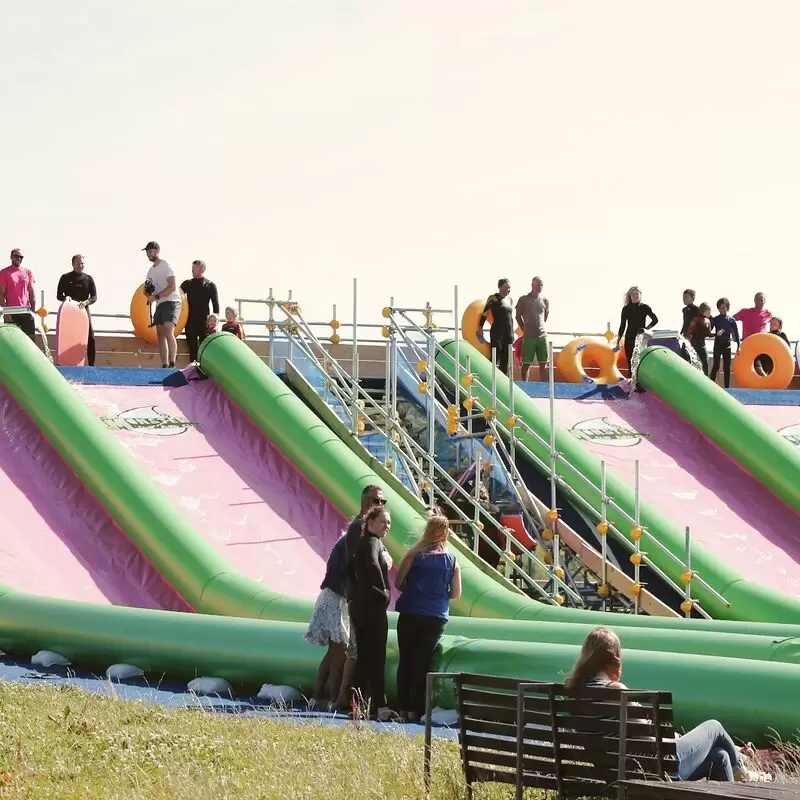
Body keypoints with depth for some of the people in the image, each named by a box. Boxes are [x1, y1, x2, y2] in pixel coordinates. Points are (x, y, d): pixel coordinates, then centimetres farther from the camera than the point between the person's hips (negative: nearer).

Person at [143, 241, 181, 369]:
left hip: (171, 302, -9)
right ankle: (164, 366, 5)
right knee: (161, 335, 4)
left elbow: (172, 287, -15)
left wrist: (156, 297, -22)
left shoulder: (166, 266, -7)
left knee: (169, 333, -21)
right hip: (160, 305, 9)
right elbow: (150, 290, 22)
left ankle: (172, 364, -28)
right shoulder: (151, 270, 18)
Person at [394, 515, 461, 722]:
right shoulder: (452, 560, -1)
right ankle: (415, 710, 3)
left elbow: (398, 583, -3)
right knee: (422, 664, 6)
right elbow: (456, 594, 4)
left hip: (410, 615, -1)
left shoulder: (414, 555, -7)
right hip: (437, 618, 1)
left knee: (405, 661, 9)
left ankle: (403, 708, 7)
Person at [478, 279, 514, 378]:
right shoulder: (494, 299, -6)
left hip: (508, 333, 7)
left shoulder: (509, 300, 14)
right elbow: (485, 313, -7)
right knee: (495, 358, -8)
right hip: (497, 332, -7)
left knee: (505, 360, 7)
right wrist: (480, 328, -10)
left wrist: (512, 332, 19)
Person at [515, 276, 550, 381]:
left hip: (542, 336, 4)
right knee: (526, 364, 1)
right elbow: (518, 316, 4)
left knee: (543, 364, 4)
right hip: (528, 337, -4)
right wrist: (525, 329, 8)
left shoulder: (545, 300, 7)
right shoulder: (524, 299, -3)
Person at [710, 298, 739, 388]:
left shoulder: (731, 320, 2)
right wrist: (716, 334, -22)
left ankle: (727, 387, 8)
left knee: (727, 367, 5)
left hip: (727, 345, 1)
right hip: (718, 344, -1)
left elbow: (736, 333, 4)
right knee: (716, 366, -7)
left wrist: (738, 346, 2)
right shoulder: (715, 319, 1)